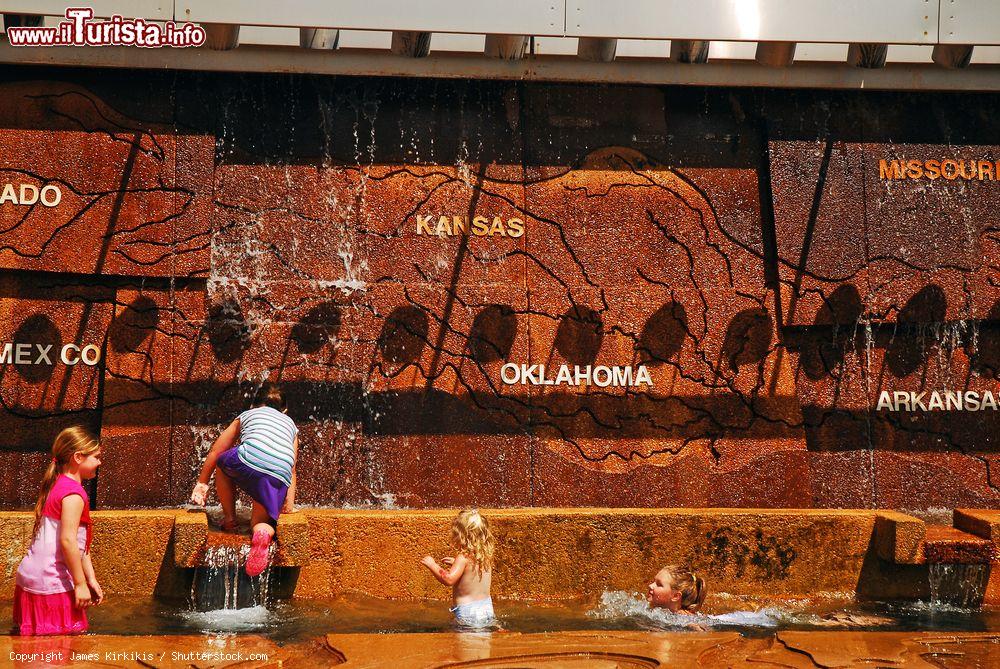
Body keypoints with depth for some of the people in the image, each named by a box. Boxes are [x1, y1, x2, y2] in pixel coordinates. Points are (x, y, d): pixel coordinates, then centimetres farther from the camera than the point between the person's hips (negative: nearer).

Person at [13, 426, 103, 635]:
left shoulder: (57, 486, 17)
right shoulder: (73, 493, -15)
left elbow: (79, 543, 19)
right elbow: (67, 540, -22)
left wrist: (91, 579, 19)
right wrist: (80, 584, -17)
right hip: (52, 585, -10)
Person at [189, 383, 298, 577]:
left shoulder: (247, 415, 32)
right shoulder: (290, 424, 37)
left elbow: (215, 451, 32)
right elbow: (291, 468, 31)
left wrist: (201, 483, 39)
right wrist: (290, 501, 30)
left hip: (248, 461, -1)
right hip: (280, 479, 1)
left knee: (222, 463, 34)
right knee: (261, 523, 18)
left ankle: (229, 518, 29)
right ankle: (263, 532, -18)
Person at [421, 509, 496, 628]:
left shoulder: (463, 558, -12)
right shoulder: (486, 556, 10)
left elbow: (448, 579, -20)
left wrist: (432, 565, -8)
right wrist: (456, 564, 28)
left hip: (467, 612, -8)